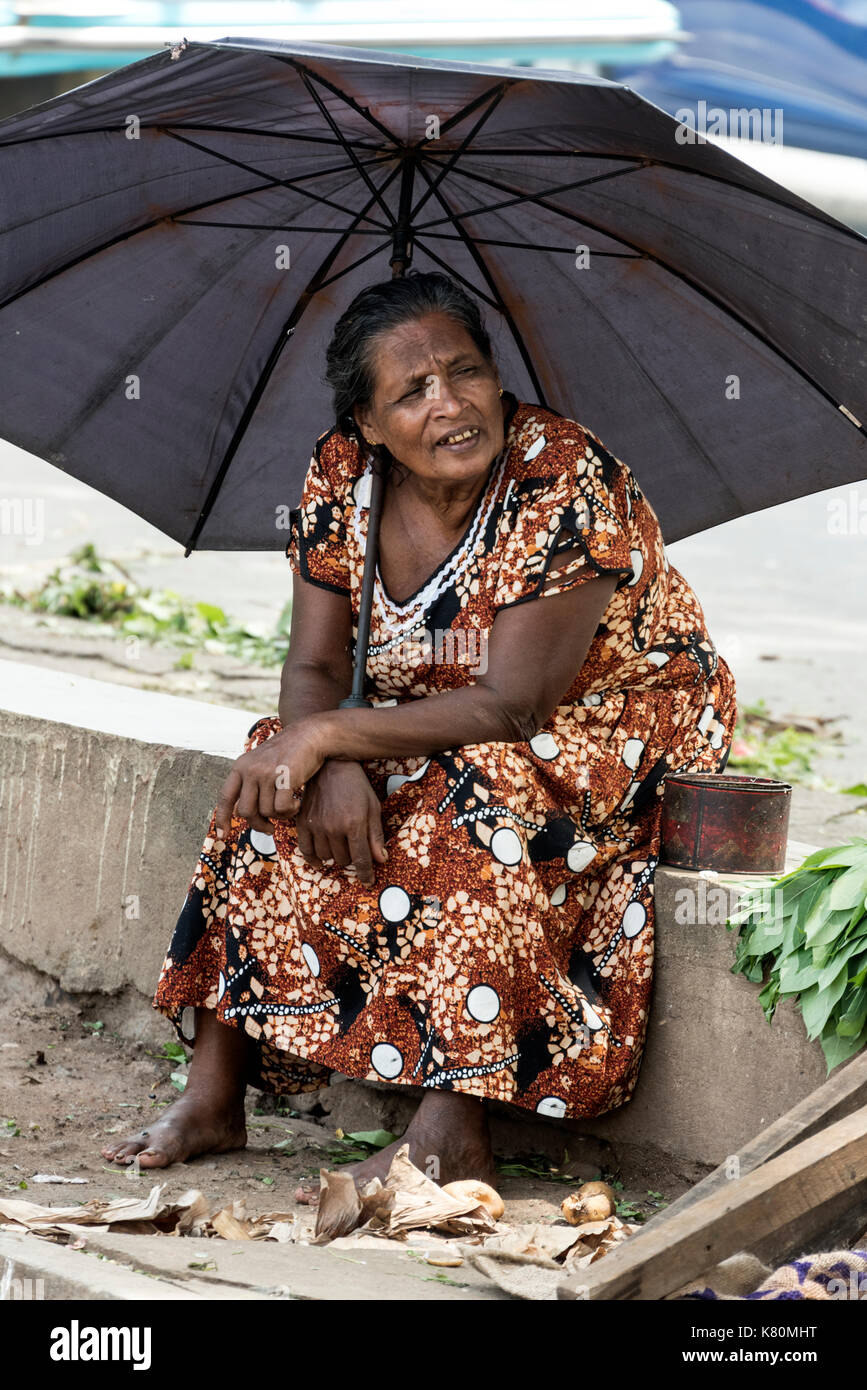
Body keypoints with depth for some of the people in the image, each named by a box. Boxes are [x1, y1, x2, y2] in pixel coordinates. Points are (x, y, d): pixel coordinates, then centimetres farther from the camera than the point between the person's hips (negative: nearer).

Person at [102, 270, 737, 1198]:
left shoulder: (564, 479, -25)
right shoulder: (342, 474, -7)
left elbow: (510, 708, -28)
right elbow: (314, 667, -6)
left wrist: (326, 736, -31)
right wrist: (332, 764, -29)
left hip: (616, 734, -6)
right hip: (433, 746, 6)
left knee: (472, 802, -36)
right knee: (272, 796, -17)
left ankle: (450, 1135, -37)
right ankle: (214, 1094, -13)